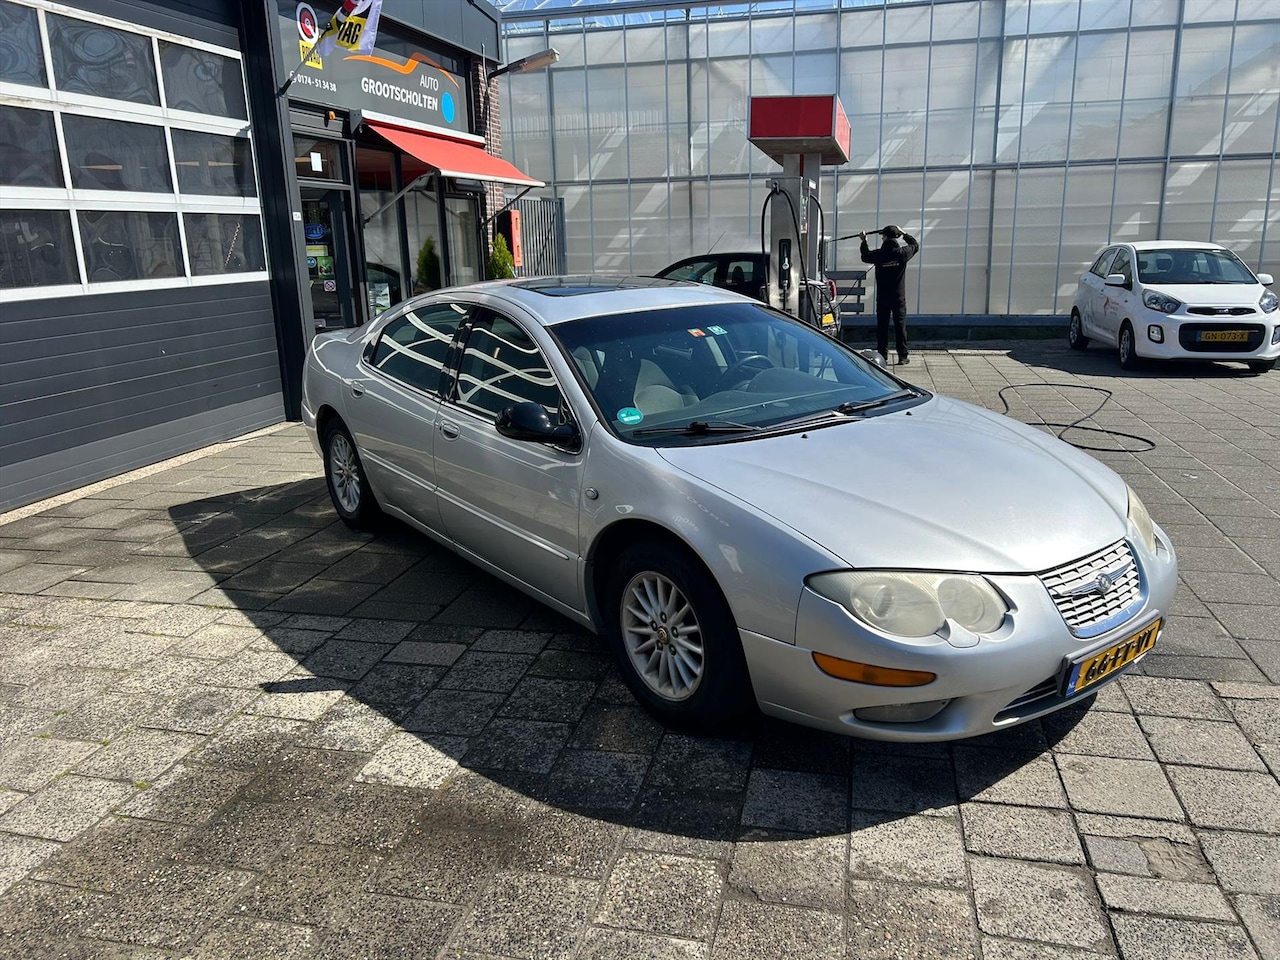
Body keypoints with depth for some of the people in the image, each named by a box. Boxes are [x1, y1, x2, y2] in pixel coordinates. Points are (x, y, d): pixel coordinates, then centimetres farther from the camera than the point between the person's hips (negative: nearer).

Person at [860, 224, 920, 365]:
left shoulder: (878, 254, -9)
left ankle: (883, 356, 6)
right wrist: (904, 234, 23)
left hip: (882, 298, 0)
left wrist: (864, 242, 26)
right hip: (899, 298, 0)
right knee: (900, 326, 6)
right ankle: (903, 356, 8)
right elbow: (915, 245, 13)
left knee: (882, 327, 6)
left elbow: (865, 257, 13)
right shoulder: (902, 253, -7)